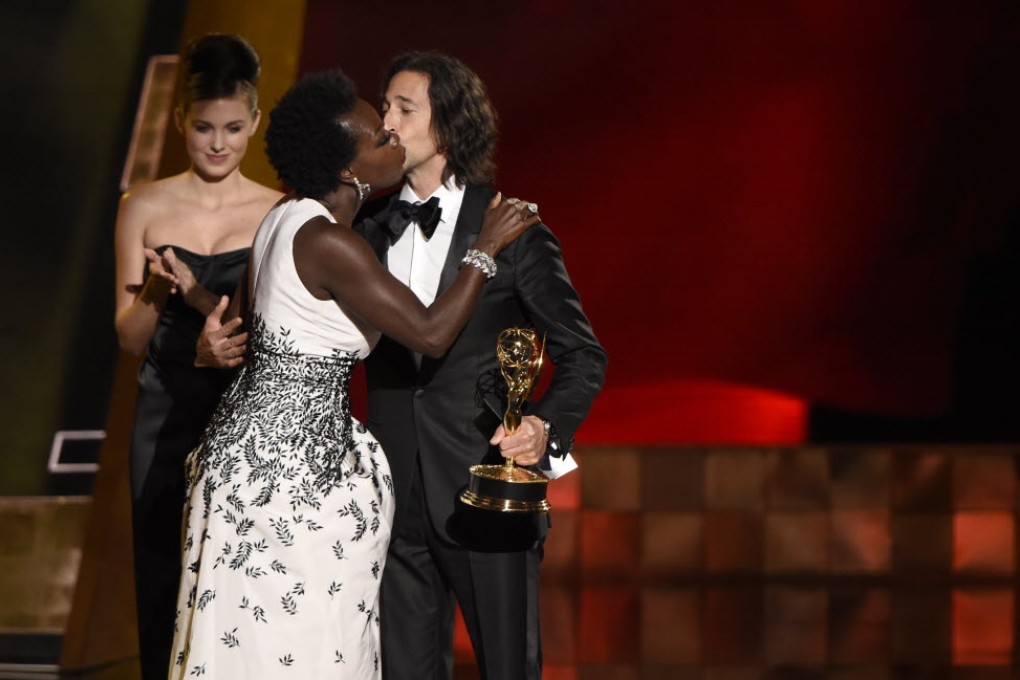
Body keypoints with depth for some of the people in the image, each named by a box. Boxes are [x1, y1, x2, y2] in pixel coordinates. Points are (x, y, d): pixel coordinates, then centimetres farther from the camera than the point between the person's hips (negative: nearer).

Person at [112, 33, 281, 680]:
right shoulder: (145, 207, 5)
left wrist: (201, 298, -18)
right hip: (167, 415, 1)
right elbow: (131, 338, 6)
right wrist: (153, 293, -15)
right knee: (164, 585, 1)